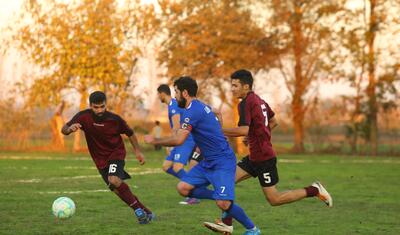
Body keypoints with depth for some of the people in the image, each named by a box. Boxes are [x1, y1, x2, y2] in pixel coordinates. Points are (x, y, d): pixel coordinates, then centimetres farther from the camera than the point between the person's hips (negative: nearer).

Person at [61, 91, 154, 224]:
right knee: (117, 190, 1)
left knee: (114, 180, -30)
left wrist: (137, 151, 1)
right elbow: (64, 130, -17)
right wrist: (70, 129, -40)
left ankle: (137, 208, -14)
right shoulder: (84, 117, -16)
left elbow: (129, 133, 0)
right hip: (100, 159, 3)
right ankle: (145, 212, 15)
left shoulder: (114, 119, -18)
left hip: (116, 153, -3)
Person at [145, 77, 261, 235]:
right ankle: (223, 198, 6)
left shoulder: (192, 111, -19)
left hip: (222, 162, -10)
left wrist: (154, 141, -12)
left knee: (223, 204, -18)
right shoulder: (200, 106, 12)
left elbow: (178, 140, -25)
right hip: (208, 162, 10)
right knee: (183, 188, -1)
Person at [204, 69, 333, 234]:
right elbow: (273, 122, 23)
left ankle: (314, 190, 5)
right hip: (255, 157, 10)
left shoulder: (245, 103, -17)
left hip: (263, 157, -10)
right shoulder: (259, 100, 12)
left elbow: (243, 130, -29)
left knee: (274, 199, -2)